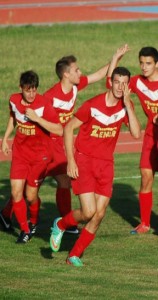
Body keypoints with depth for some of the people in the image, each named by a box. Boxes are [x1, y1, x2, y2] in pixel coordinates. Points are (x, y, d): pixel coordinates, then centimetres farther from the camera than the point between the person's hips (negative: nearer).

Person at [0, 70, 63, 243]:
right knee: (16, 191, -8)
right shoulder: (14, 101, -6)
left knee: (31, 195, 1)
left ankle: (33, 222, 34)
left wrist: (37, 118, -33)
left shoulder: (44, 105, -21)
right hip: (20, 152, 3)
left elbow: (59, 131, -27)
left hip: (40, 155, -3)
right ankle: (24, 229, 10)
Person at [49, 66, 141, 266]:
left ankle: (74, 255, 12)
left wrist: (128, 105, -20)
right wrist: (70, 160, -12)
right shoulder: (93, 105, -15)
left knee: (99, 215, -2)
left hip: (106, 164, 5)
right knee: (88, 212, -15)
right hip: (84, 160, -5)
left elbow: (136, 133, -13)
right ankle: (60, 225, 17)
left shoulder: (126, 105, -1)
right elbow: (68, 128, -7)